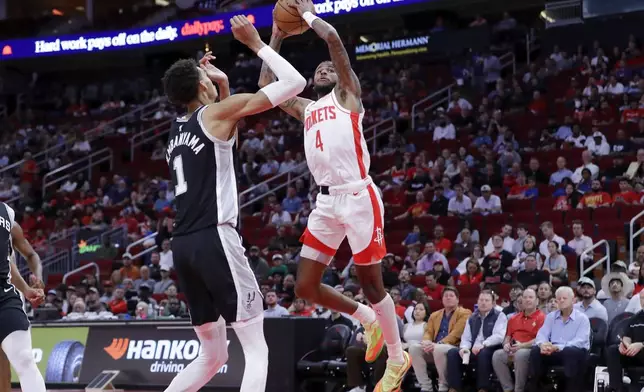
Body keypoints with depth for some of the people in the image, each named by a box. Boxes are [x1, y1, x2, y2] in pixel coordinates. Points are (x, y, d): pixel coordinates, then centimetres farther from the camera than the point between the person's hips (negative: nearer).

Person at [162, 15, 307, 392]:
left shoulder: (178, 129, 19)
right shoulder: (216, 112, -2)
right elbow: (294, 82, -3)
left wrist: (224, 87, 30)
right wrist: (256, 43, 7)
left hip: (183, 246, 8)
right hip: (214, 239, -8)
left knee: (212, 355, 17)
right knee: (257, 350, -4)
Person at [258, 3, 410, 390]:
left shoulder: (347, 94, 7)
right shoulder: (307, 109, 24)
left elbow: (333, 38, -5)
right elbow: (267, 86, 28)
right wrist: (277, 39, 25)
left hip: (358, 196, -7)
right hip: (326, 201, 7)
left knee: (371, 281, -1)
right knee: (305, 287, 2)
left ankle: (397, 358, 12)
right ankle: (368, 319, 24)